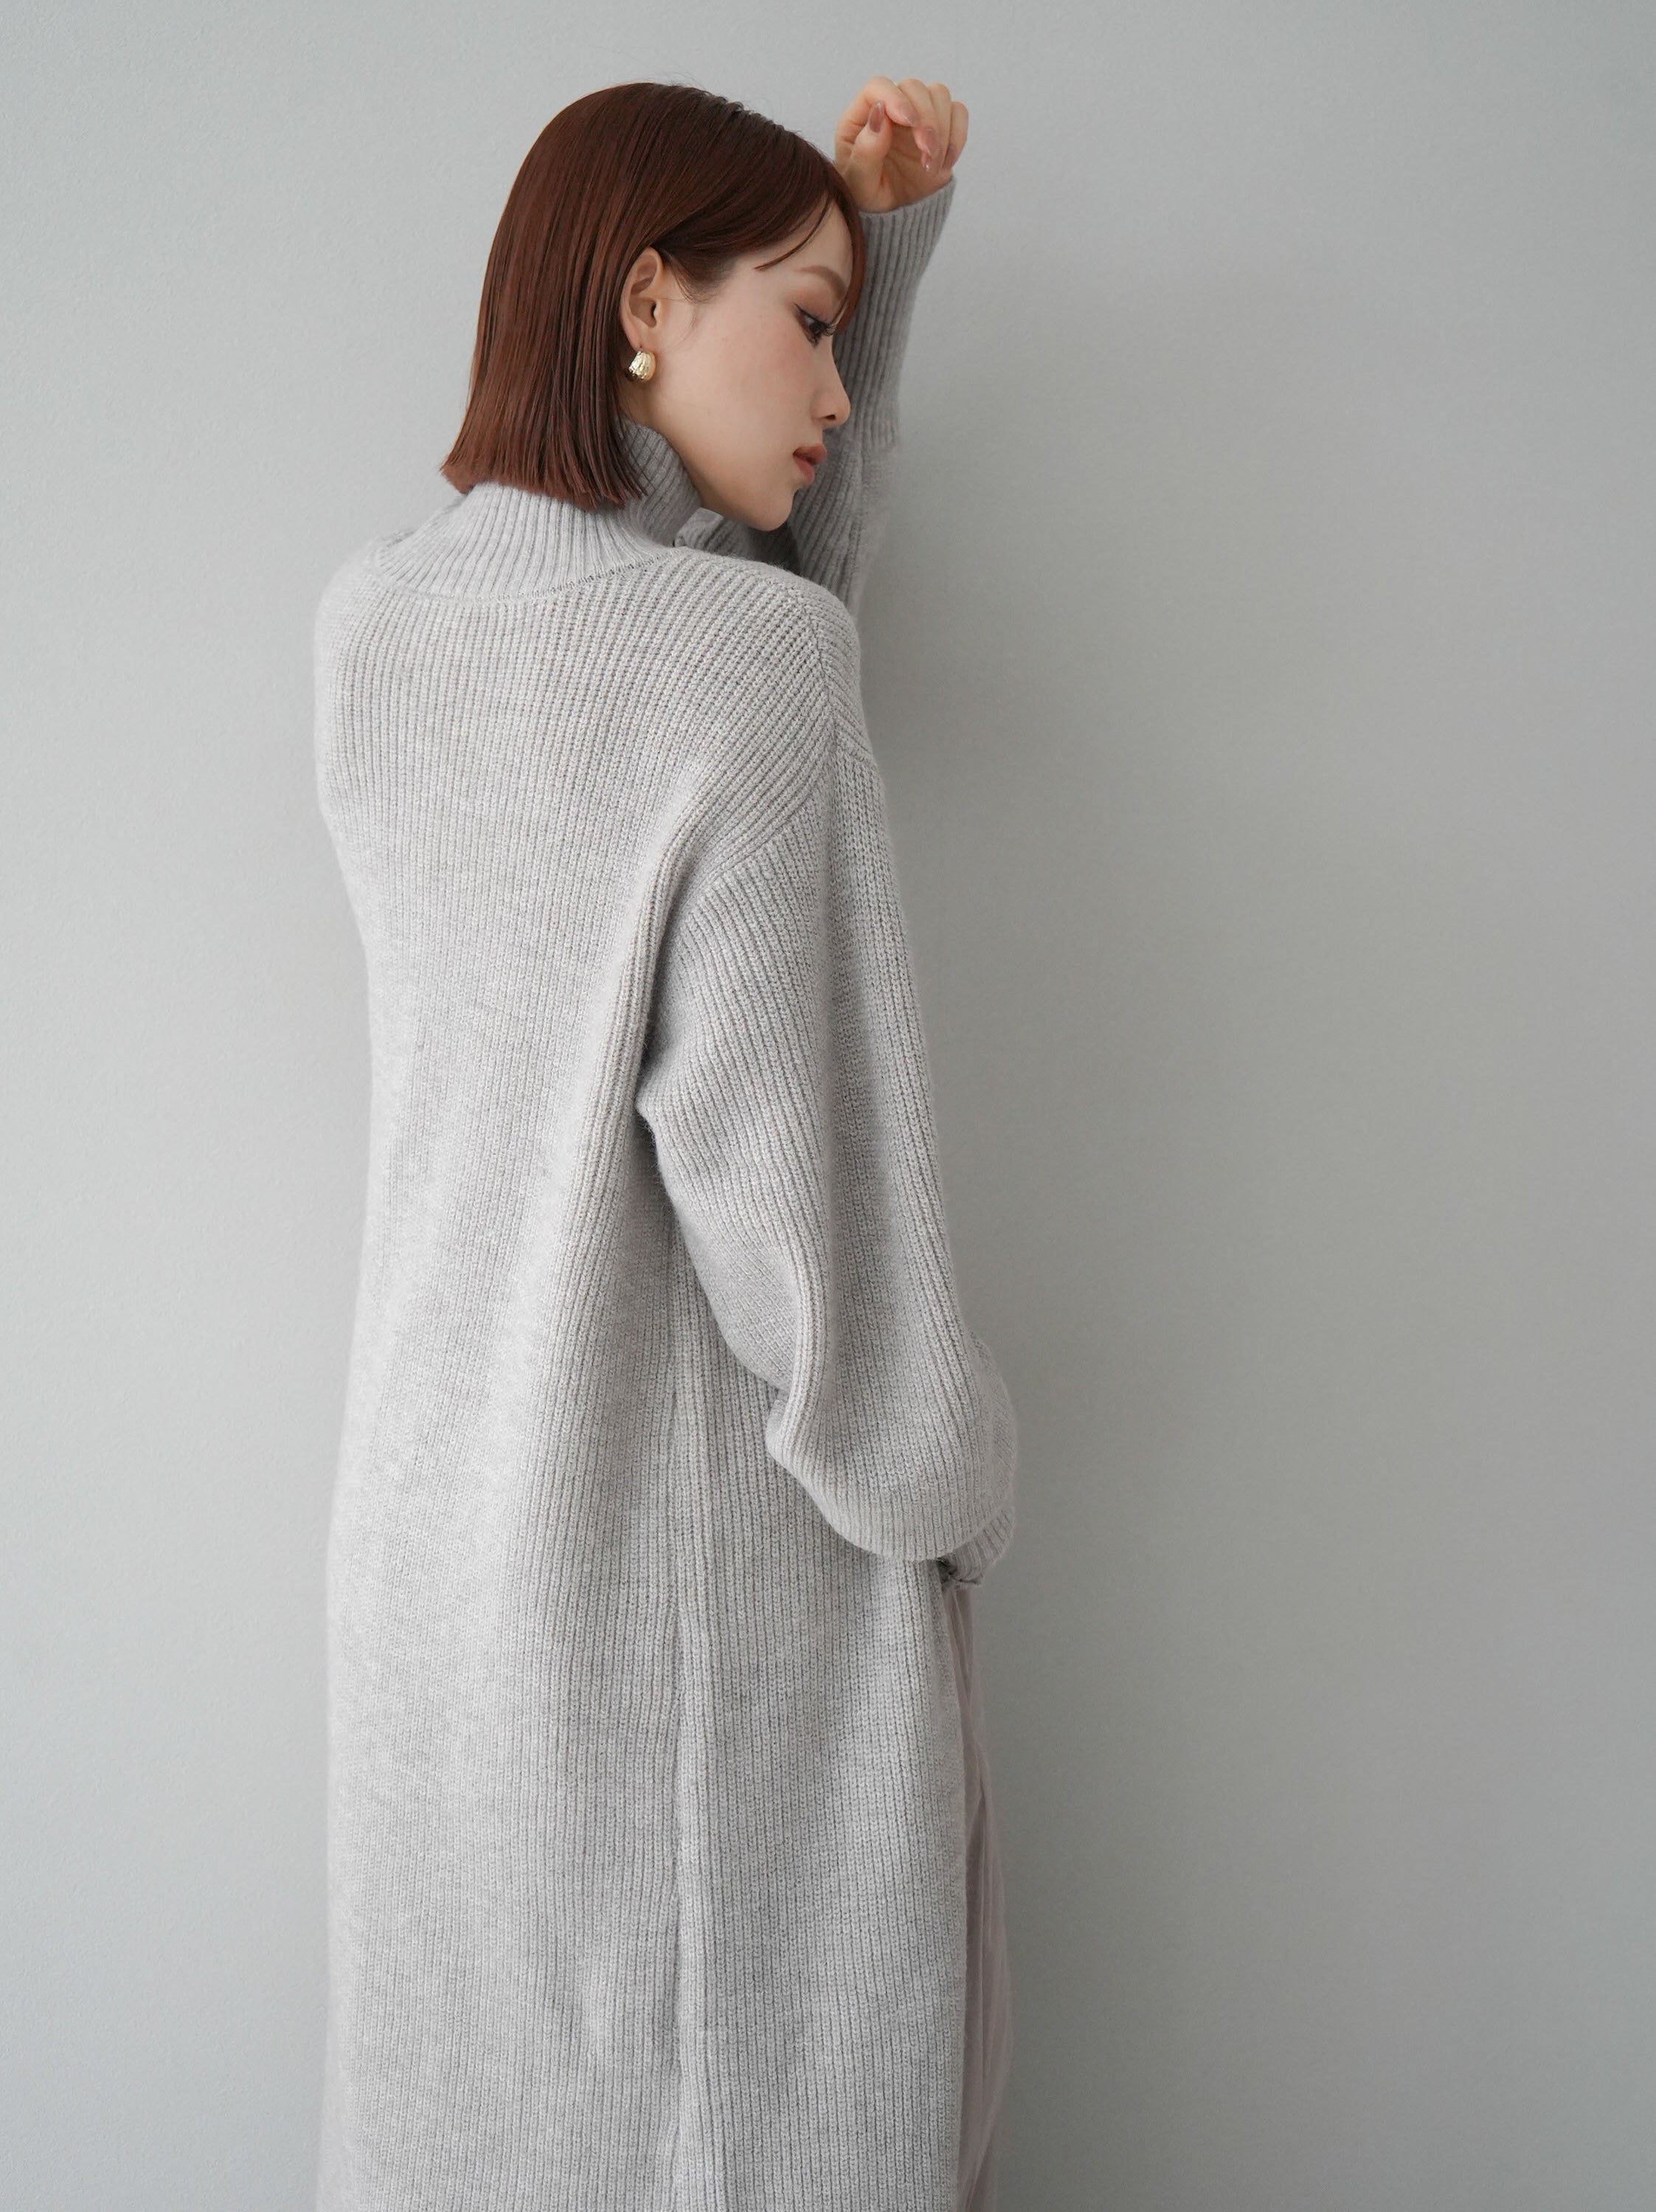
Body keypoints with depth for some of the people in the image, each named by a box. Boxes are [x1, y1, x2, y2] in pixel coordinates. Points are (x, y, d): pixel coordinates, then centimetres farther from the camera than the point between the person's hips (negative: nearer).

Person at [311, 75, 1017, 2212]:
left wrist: (882, 250, 9)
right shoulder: (761, 669, -19)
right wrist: (949, 1492, -2)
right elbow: (786, 1171, -19)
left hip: (431, 1510, 7)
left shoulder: (370, 623, 1)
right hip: (719, 1557, -7)